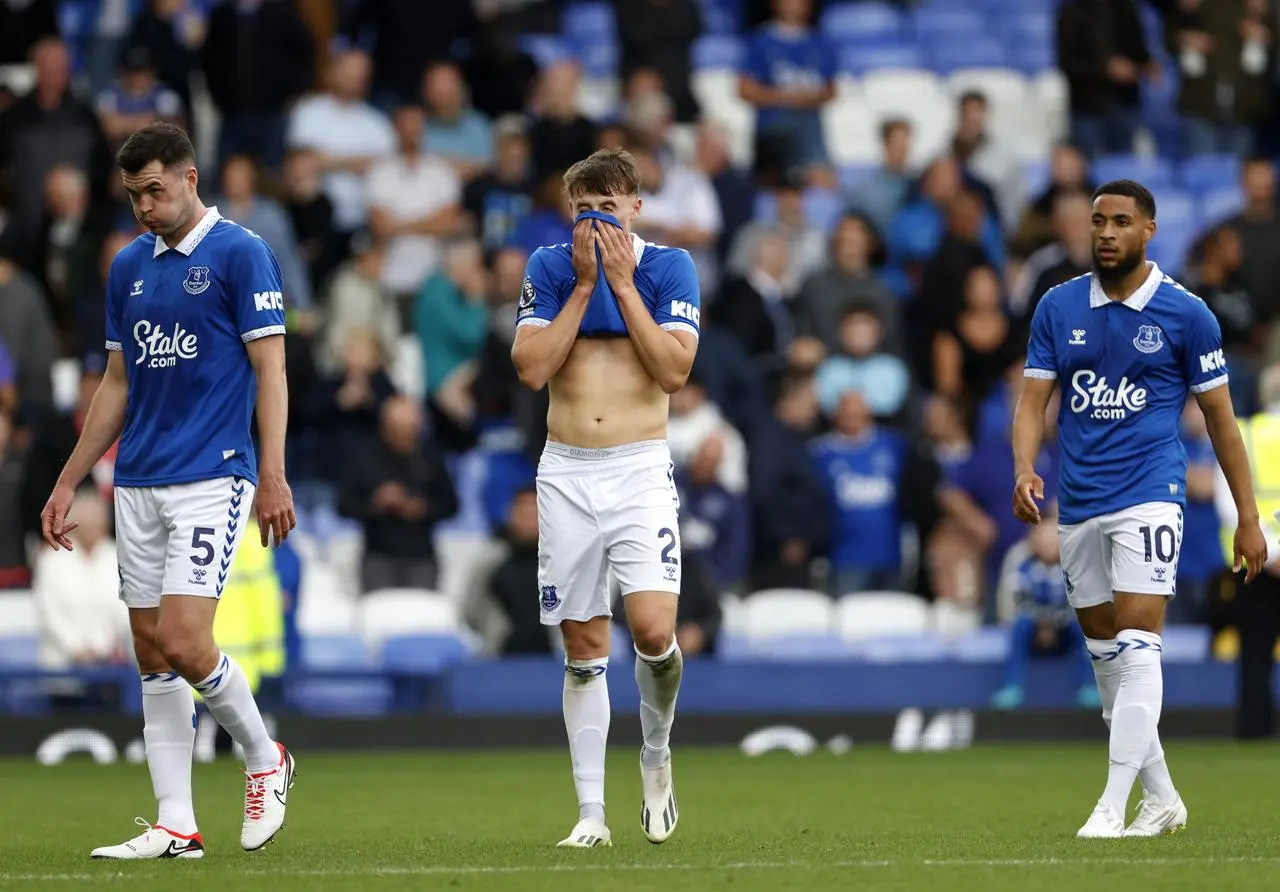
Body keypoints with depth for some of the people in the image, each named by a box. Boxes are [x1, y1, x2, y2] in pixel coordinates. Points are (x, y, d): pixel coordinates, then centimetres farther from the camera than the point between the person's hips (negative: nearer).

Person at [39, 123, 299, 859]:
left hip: (211, 479, -7)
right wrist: (67, 484, 17)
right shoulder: (130, 267, 13)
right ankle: (176, 826, 8)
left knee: (185, 643, -15)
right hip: (138, 486, 7)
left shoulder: (240, 254, -6)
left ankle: (266, 759, 10)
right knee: (152, 655, 5)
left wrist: (273, 475, -17)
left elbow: (270, 368, -9)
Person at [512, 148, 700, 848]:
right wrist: (583, 284, -8)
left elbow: (674, 370, -10)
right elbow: (531, 369, -5)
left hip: (640, 470, -2)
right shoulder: (549, 268, 5)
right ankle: (591, 813, 8)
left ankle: (656, 755, 11)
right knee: (583, 649, 3)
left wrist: (622, 281, -10)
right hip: (566, 475, 2)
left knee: (652, 630, -18)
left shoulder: (668, 267, 1)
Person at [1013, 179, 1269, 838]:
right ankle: (1161, 799, 21)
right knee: (1104, 654, 9)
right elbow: (1033, 401, 5)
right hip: (1078, 505, 5)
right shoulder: (1058, 308, 6)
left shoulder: (1186, 314, -3)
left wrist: (1248, 518, 2)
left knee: (1136, 649, -16)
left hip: (1148, 496, -5)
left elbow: (1219, 417, 3)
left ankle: (1112, 807, -20)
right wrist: (1024, 472, -15)